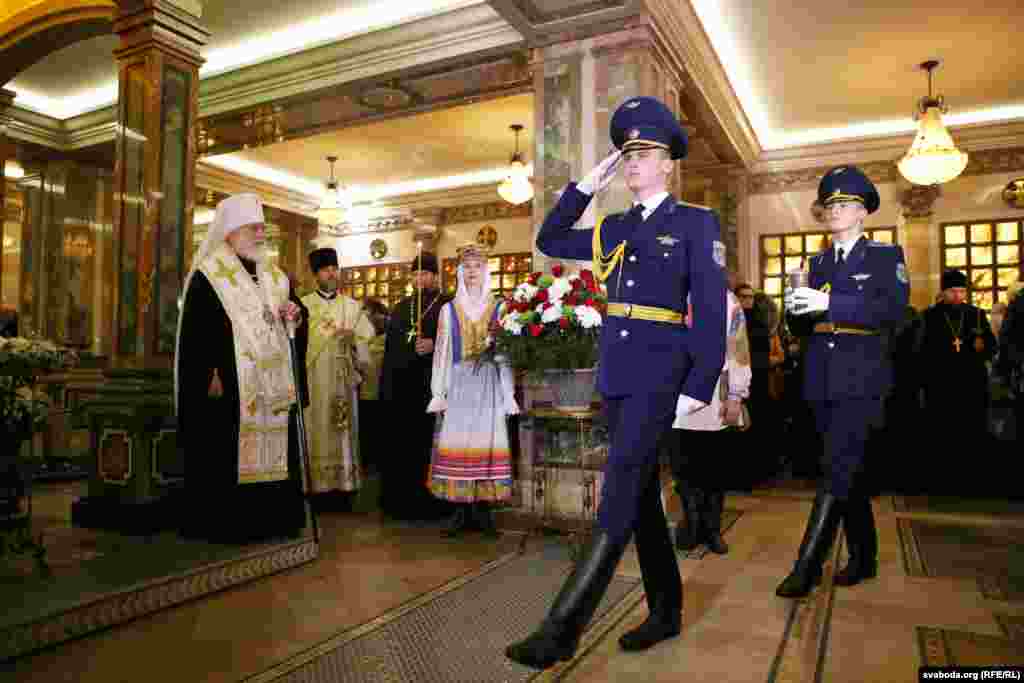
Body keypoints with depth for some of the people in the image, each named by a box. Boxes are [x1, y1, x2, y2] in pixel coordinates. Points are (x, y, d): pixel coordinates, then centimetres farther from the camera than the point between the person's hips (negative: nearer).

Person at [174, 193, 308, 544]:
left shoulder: (274, 277, 16)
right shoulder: (208, 276, -3)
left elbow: (293, 327, 21)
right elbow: (195, 333, -9)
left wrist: (295, 317, -2)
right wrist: (210, 377, -17)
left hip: (273, 389, 6)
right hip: (229, 389, -6)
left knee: (271, 453, 7)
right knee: (229, 457, -3)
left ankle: (272, 520, 16)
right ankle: (226, 525, 7)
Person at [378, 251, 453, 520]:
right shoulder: (401, 307, 19)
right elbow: (389, 347, 18)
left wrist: (434, 345, -22)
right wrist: (385, 384, 13)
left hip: (431, 387, -5)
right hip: (399, 388, 5)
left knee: (428, 446, -3)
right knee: (399, 447, 5)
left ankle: (430, 503, 8)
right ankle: (400, 501, 16)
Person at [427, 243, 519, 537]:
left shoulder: (498, 309, 8)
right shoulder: (449, 309, 11)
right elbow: (442, 352, 9)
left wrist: (509, 394, -2)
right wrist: (438, 392, 1)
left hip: (490, 383, -1)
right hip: (459, 383, 1)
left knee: (487, 442, -4)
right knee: (457, 442, -4)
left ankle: (483, 509, 4)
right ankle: (461, 509, 2)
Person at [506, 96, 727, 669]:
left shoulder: (697, 224, -1)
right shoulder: (616, 229, 15)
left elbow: (712, 312, -6)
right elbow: (550, 242, 22)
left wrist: (699, 386, -13)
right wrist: (586, 186, 13)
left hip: (660, 374, -7)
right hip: (615, 374, 7)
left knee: (618, 498, -10)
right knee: (642, 494, 12)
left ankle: (563, 628, -8)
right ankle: (667, 611, 26)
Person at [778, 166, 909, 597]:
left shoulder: (886, 256, 2)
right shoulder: (819, 262, 16)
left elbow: (892, 310, -16)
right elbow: (802, 325, 12)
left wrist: (829, 303, -25)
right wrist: (796, 309, -11)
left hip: (861, 379, -5)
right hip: (821, 381, 5)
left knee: (837, 470, -10)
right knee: (847, 470, 14)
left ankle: (806, 568, -8)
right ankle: (863, 557, 28)